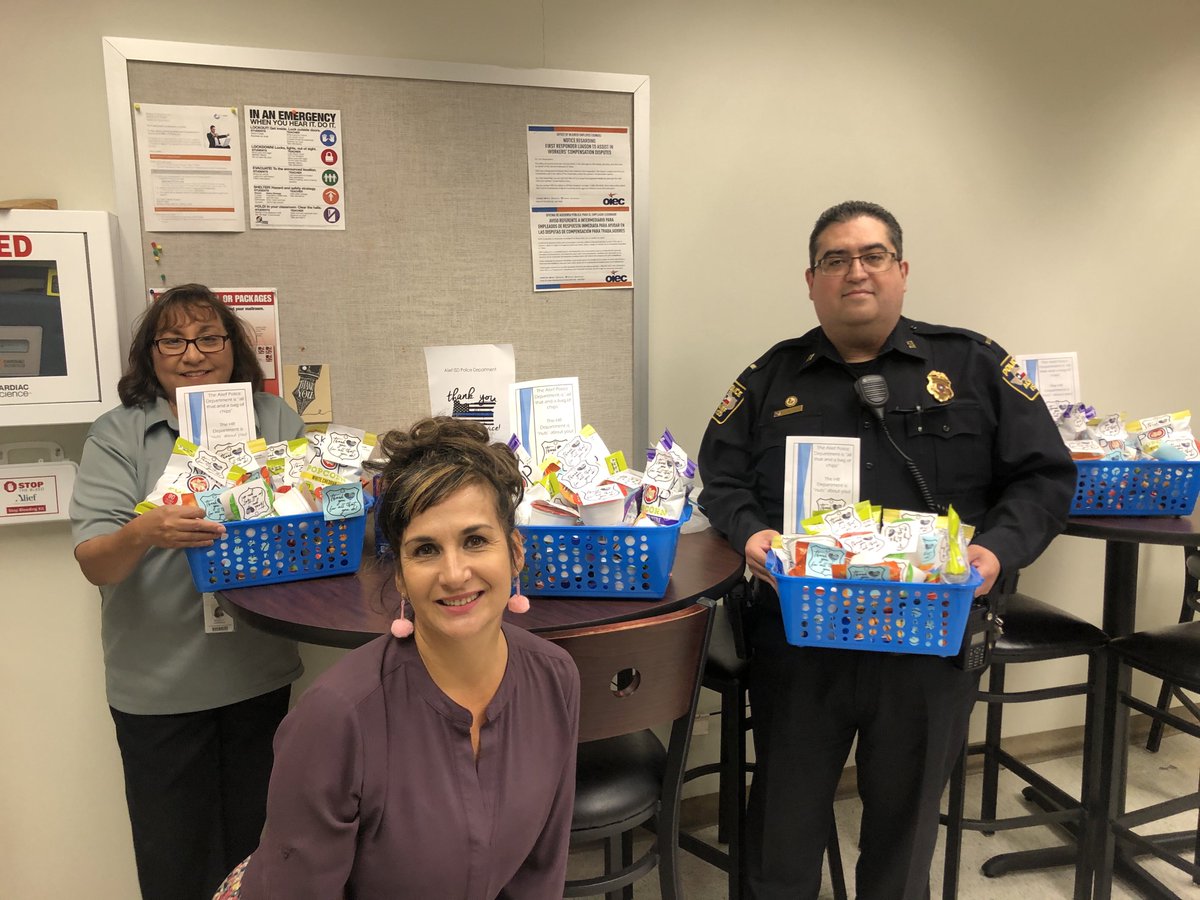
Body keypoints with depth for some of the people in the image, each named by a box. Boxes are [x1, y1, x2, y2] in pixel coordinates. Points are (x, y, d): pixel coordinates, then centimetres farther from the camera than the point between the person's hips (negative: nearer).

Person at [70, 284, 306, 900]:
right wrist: (145, 533, -31)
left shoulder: (276, 419, 4)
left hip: (260, 670, 2)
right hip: (159, 683, -1)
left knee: (257, 841, 16)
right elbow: (93, 562, -9)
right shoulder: (117, 434, -2)